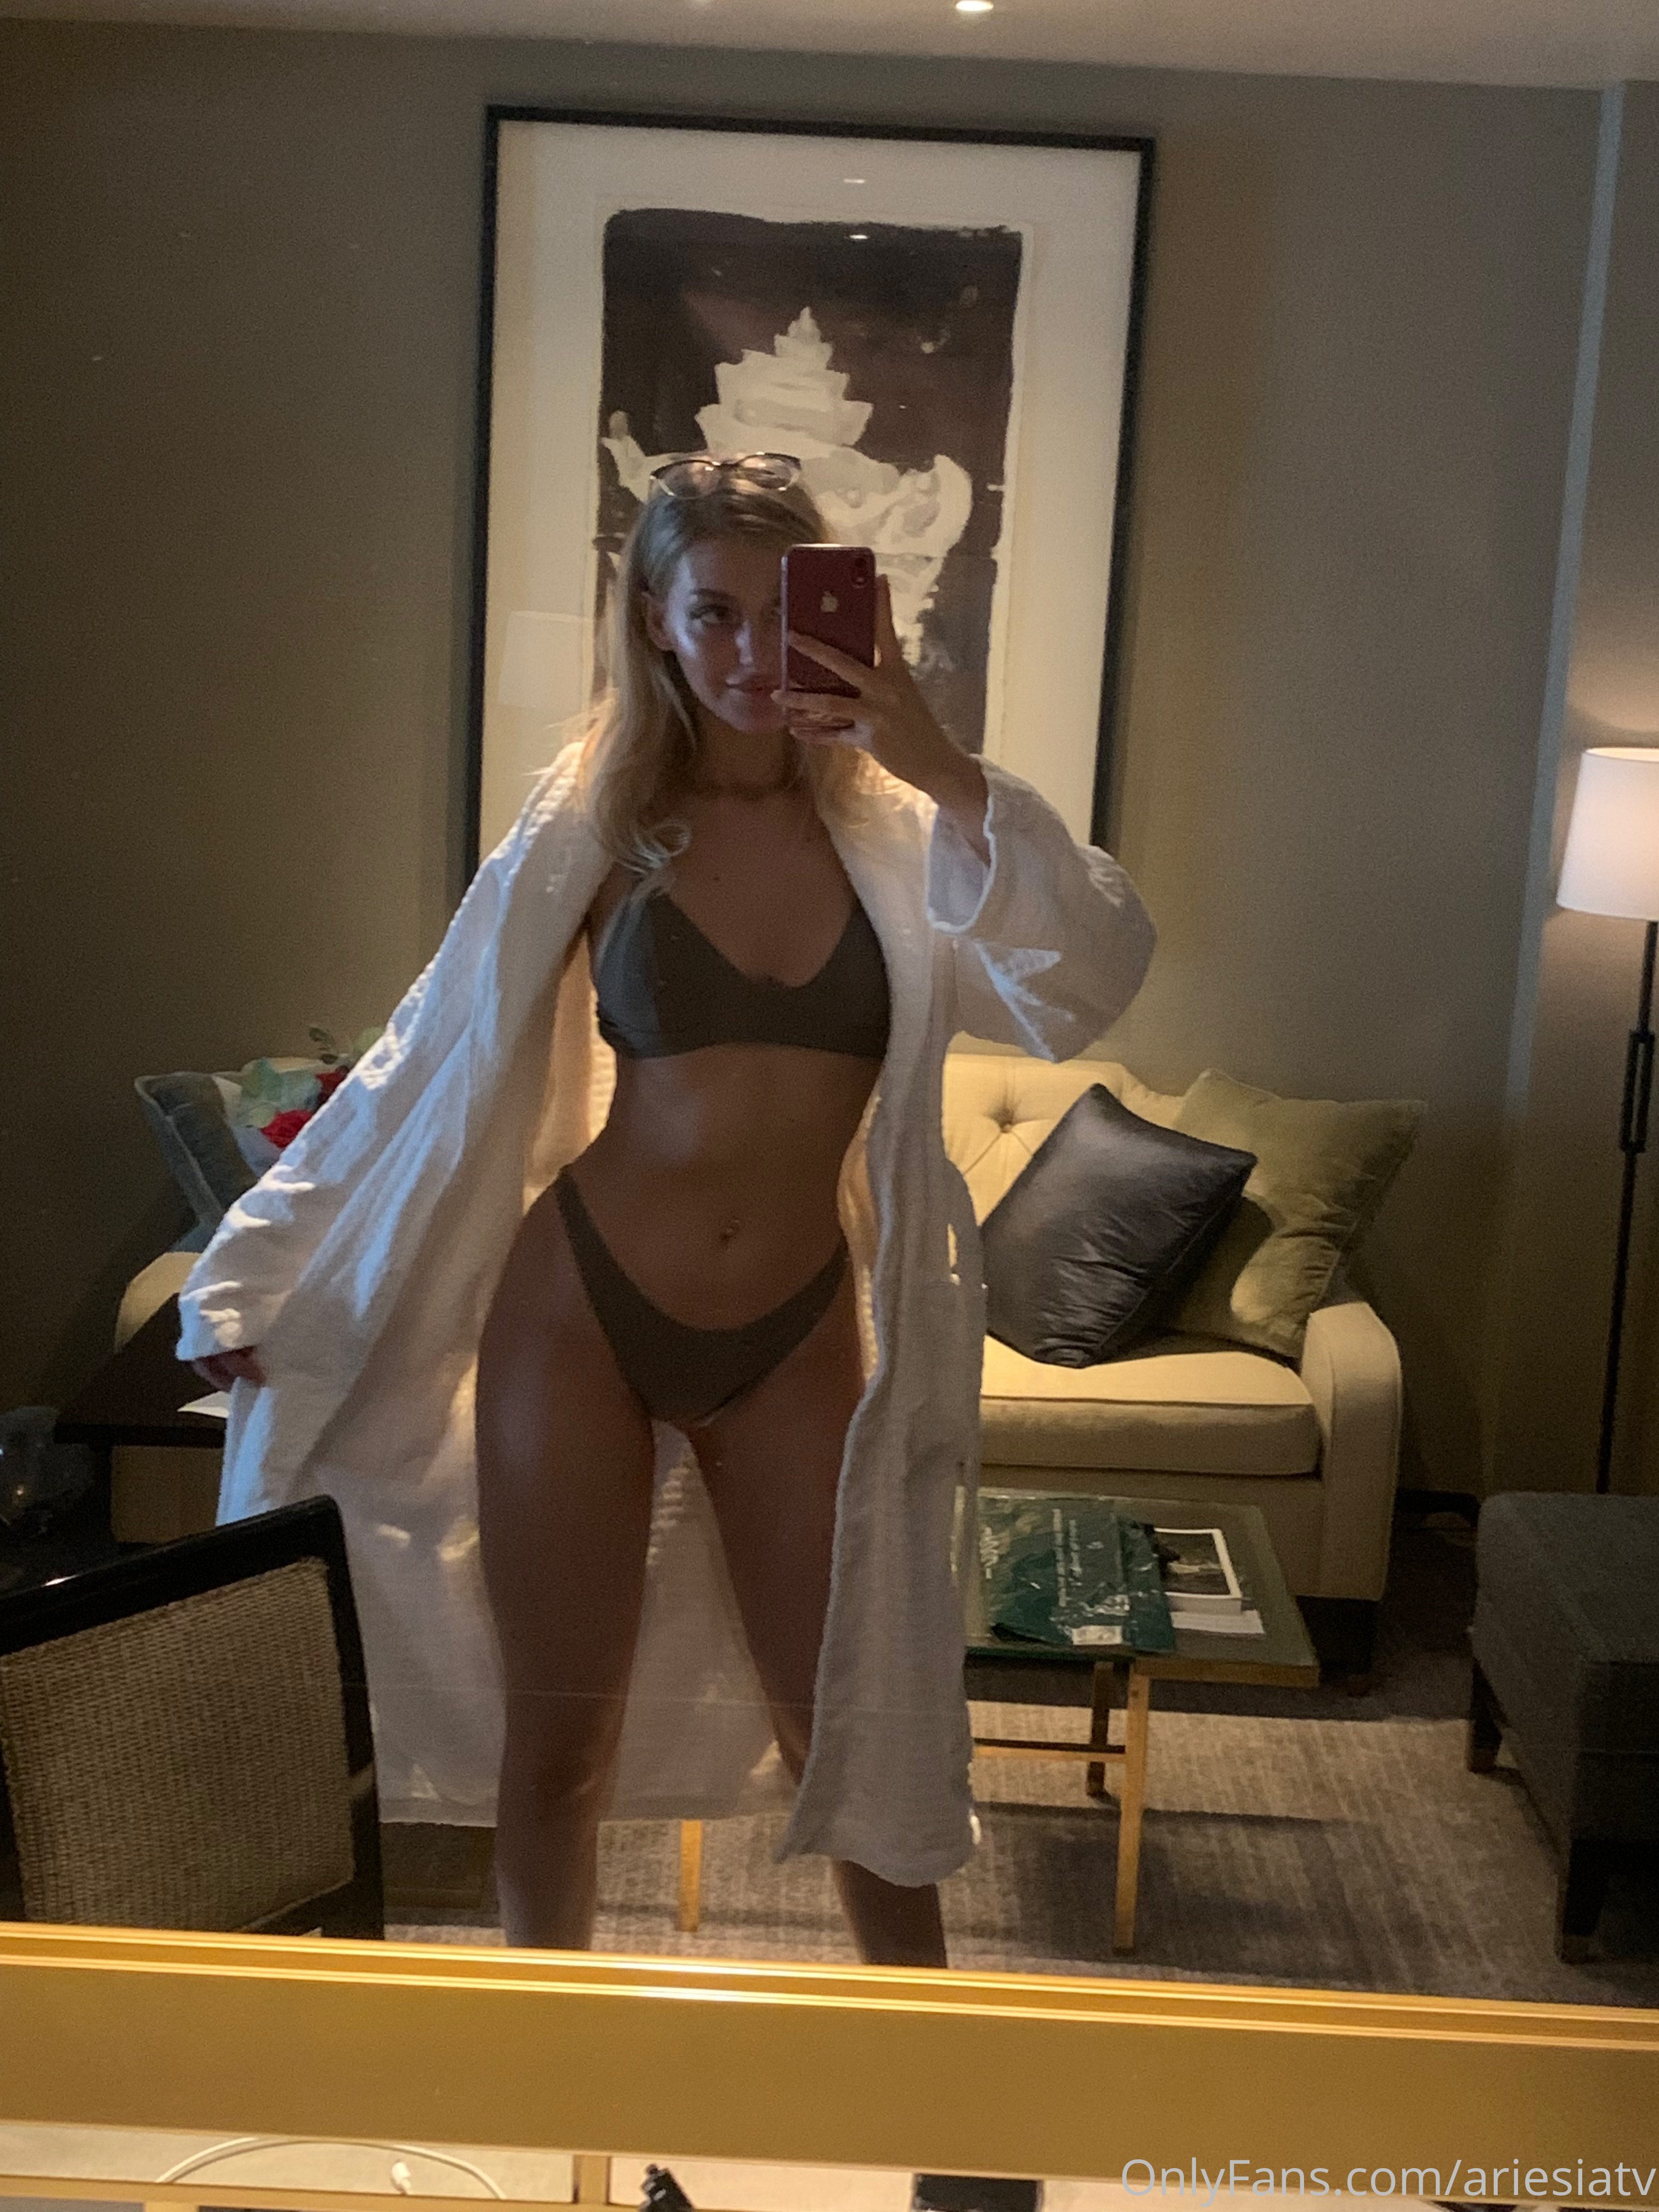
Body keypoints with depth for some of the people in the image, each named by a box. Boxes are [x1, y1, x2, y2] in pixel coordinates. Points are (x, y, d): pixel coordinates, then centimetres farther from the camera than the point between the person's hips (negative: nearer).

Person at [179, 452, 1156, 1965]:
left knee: (853, 1738, 10)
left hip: (794, 1341, 1)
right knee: (559, 1745, 11)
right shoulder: (596, 824, -4)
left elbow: (1085, 988, -18)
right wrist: (257, 1268, 4)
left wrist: (942, 770, -26)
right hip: (581, 1313, 0)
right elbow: (428, 1062, 1)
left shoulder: (896, 833, -3)